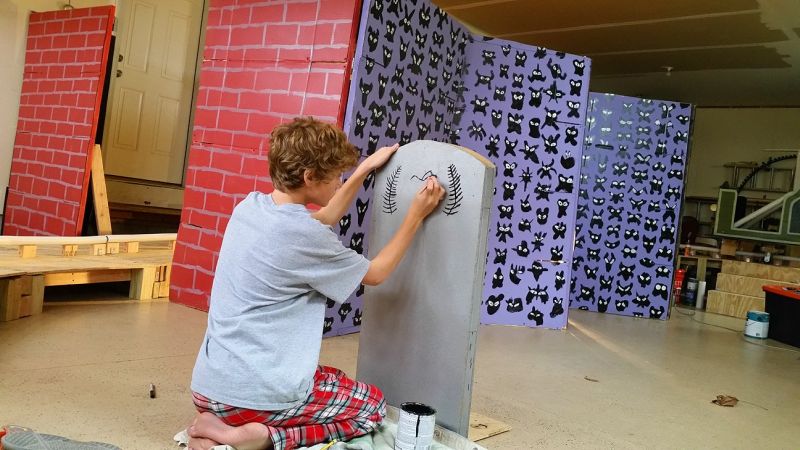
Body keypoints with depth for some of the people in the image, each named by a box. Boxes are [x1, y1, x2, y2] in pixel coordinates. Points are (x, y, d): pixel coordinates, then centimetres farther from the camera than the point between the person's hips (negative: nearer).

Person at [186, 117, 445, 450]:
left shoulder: (249, 206, 1)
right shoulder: (304, 237, -20)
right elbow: (376, 273, -3)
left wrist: (364, 170, 21)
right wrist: (416, 215, 3)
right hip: (255, 394, -7)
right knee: (372, 405, 14)